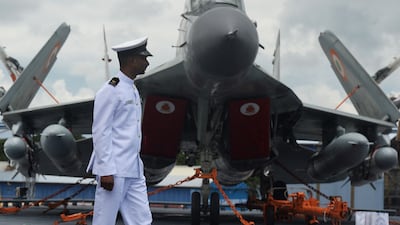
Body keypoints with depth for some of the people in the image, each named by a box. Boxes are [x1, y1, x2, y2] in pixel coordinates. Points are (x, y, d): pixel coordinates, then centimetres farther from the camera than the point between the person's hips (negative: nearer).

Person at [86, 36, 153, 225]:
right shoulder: (111, 90, -10)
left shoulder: (133, 90, 18)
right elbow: (100, 132, -14)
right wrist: (106, 171, -18)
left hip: (134, 171, 9)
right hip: (114, 171, -9)